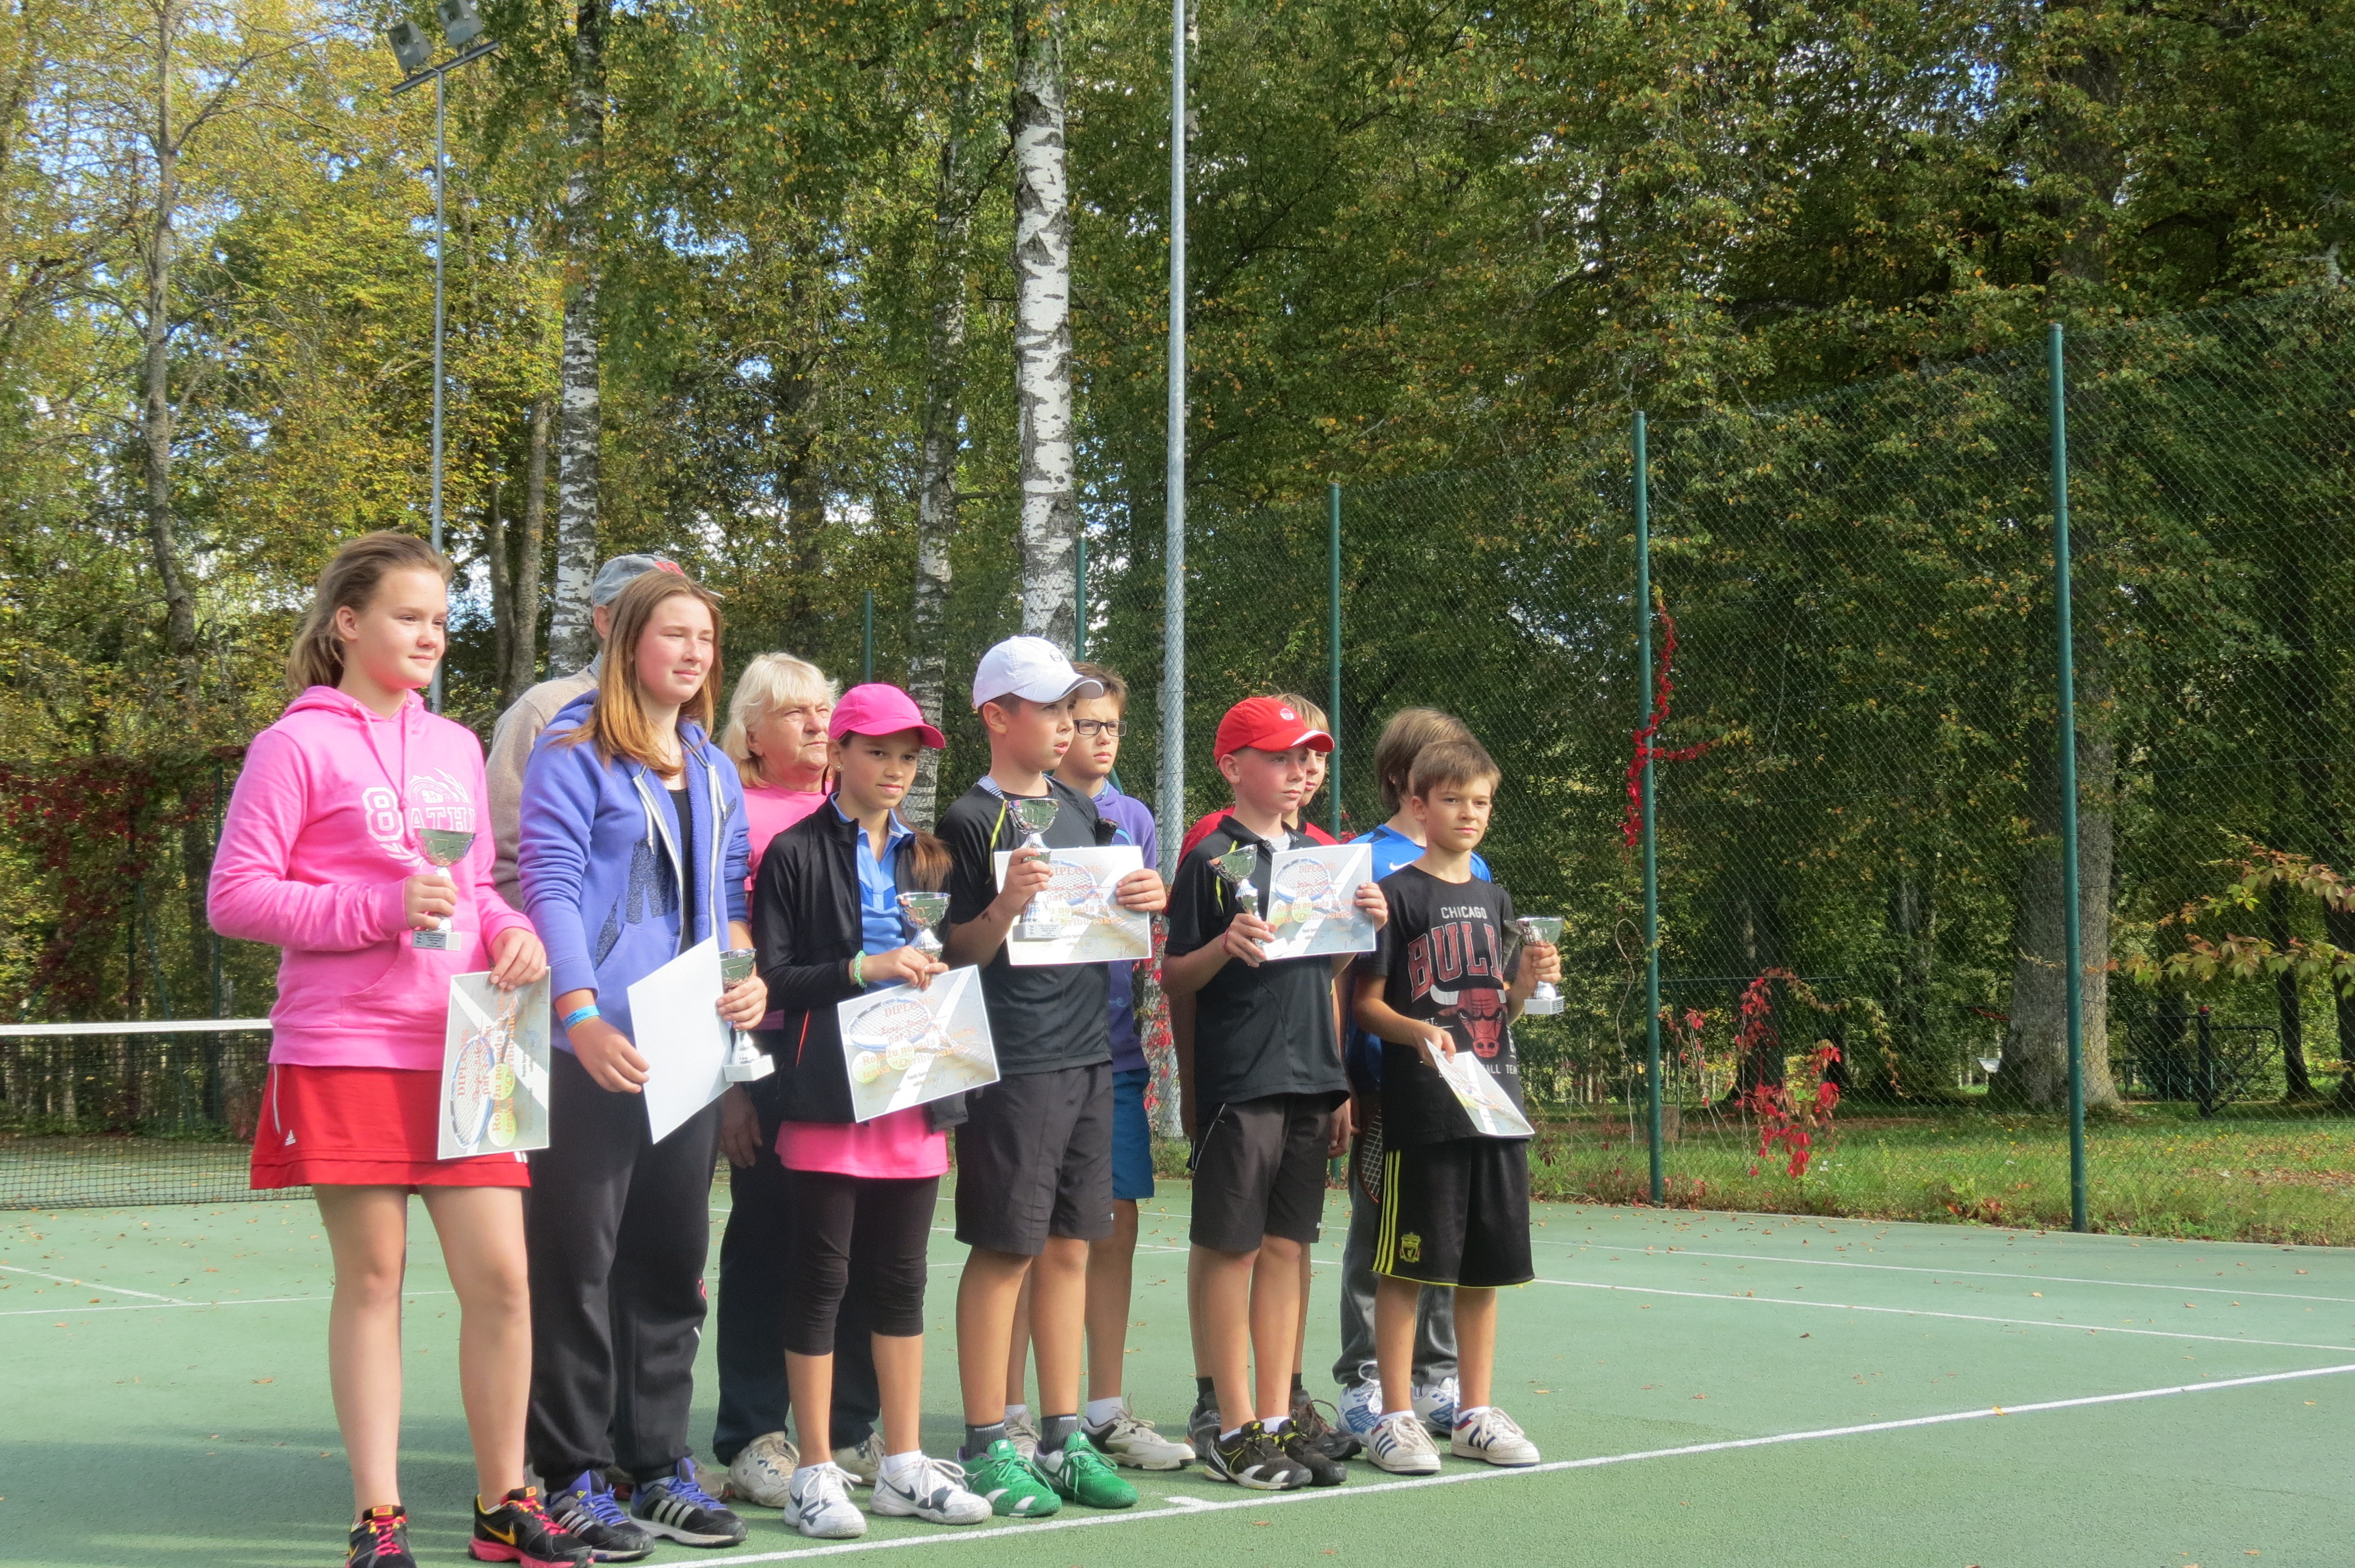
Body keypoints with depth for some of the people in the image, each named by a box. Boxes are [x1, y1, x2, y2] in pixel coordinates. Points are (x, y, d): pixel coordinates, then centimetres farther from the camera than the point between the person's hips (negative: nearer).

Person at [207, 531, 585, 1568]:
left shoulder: (457, 749, 15)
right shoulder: (298, 746, -2)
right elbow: (234, 896, -6)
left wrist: (509, 932, 1)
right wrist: (381, 909, -16)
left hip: (461, 1051, 5)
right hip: (345, 1053, -4)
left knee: (501, 1277, 0)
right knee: (372, 1277, 2)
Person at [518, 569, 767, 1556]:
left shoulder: (717, 773, 17)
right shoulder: (573, 753, -4)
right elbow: (551, 884, -12)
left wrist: (748, 974, 1)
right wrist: (582, 1016, -23)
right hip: (594, 1051, -7)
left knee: (671, 1261, 11)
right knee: (579, 1260, -2)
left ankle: (659, 1466, 20)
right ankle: (575, 1476, 6)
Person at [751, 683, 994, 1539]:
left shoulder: (927, 856, 16)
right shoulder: (797, 853, -1)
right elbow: (772, 978, -7)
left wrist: (936, 975, 2)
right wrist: (863, 968, -17)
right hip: (829, 1092, -5)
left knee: (901, 1278, 10)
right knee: (820, 1277, 0)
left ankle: (903, 1465, 17)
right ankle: (818, 1474, 7)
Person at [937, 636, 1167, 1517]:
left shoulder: (1083, 814, 15)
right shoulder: (970, 821, -5)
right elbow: (956, 953, -6)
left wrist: (1143, 904, 1)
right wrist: (1004, 906, -25)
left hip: (1088, 1054, 7)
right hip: (1012, 1064, -7)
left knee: (1069, 1248, 9)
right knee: (1006, 1249, -3)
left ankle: (1063, 1439, 16)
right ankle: (986, 1446, 4)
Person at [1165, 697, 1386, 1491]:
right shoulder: (1211, 857, -4)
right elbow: (1174, 979, -4)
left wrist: (1363, 927, 2)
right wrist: (1225, 946, -22)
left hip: (1309, 1076, 6)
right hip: (1237, 1078, -6)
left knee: (1287, 1246, 8)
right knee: (1229, 1246, -1)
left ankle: (1276, 1418, 15)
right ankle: (1231, 1425, 6)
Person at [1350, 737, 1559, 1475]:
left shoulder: (1492, 898, 15)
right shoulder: (1398, 893, -4)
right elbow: (1367, 1004, -6)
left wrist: (1529, 980, -1)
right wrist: (1418, 1032, -24)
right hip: (1420, 1105, -6)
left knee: (1485, 1265, 10)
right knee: (1404, 1264, -3)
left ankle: (1476, 1414, 19)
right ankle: (1396, 1417, 4)